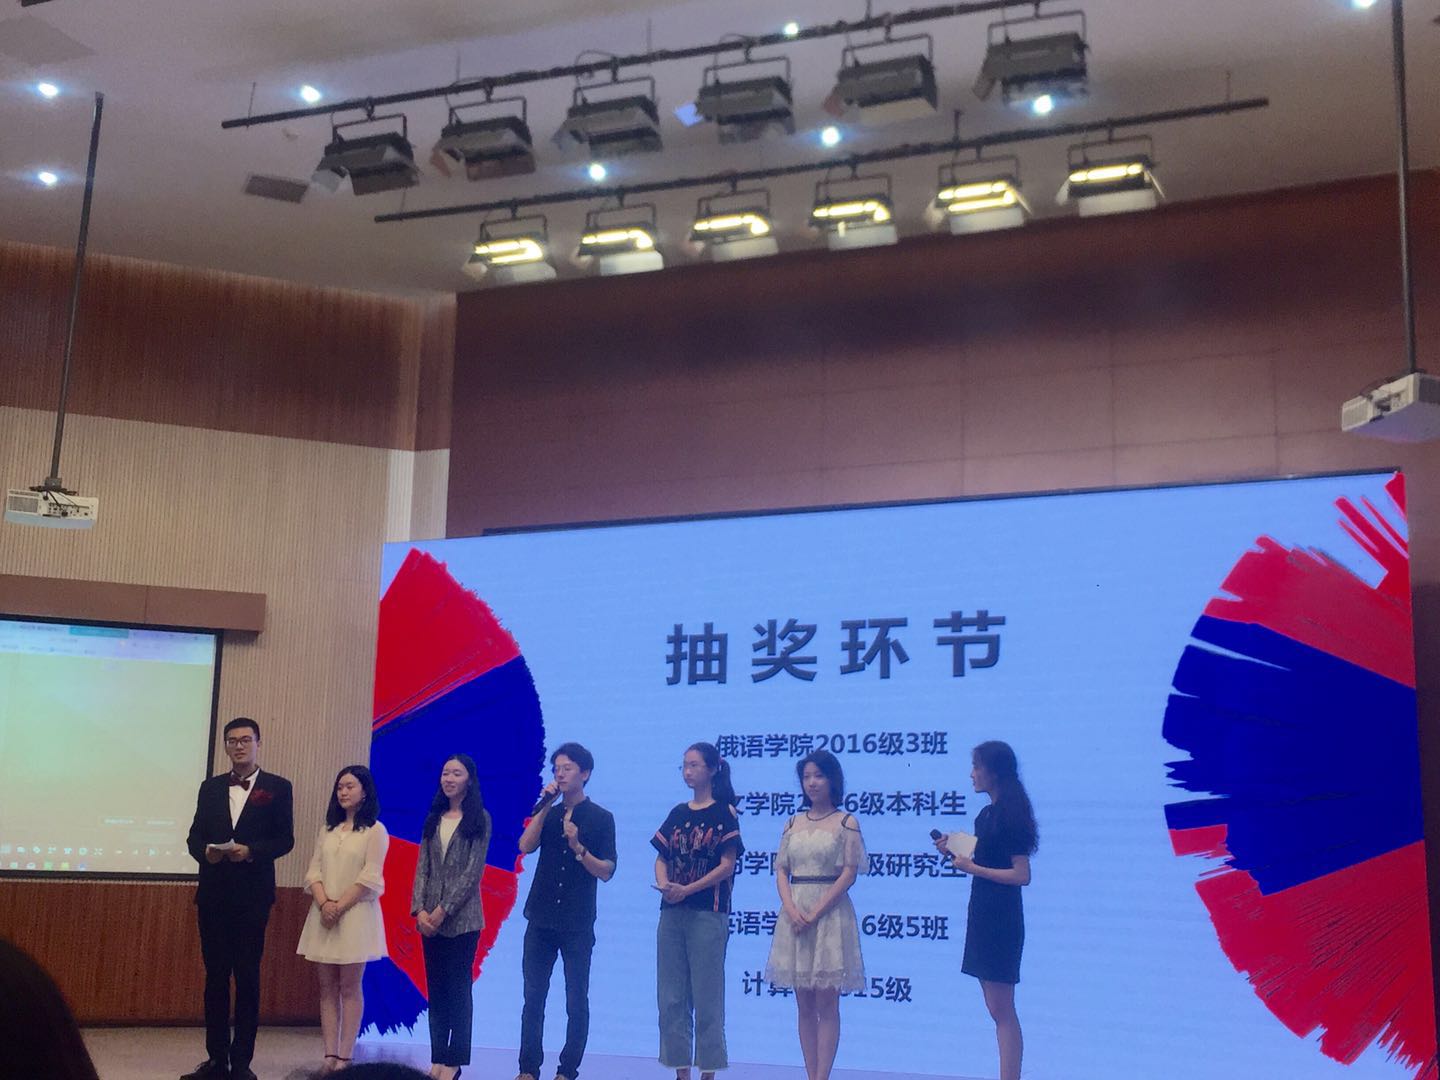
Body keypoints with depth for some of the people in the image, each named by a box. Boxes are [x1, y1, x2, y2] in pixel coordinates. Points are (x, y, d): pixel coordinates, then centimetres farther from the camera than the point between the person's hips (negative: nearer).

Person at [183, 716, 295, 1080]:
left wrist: (250, 851, -18)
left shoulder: (278, 787, 2)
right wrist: (205, 852, -12)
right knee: (215, 976, 8)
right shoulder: (211, 788, 13)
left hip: (252, 896, -4)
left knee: (247, 978, 0)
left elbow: (285, 839, -3)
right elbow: (194, 836, 10)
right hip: (213, 895, 4)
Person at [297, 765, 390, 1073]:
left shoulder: (375, 831, -2)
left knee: (350, 987, -2)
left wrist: (340, 907, -15)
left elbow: (369, 878, -9)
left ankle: (345, 1057, -1)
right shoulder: (328, 829, 14)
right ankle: (330, 1056, 5)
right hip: (324, 916, 5)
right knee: (327, 988, 3)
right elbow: (313, 871, 6)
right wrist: (324, 903, -11)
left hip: (355, 916, -5)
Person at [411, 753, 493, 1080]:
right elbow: (422, 867, 7)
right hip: (430, 918, 5)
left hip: (462, 918, -5)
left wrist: (444, 910, -14)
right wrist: (419, 909, -7)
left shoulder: (479, 818, -2)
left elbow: (474, 870, -9)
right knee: (436, 988, 7)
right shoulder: (433, 819, 12)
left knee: (457, 988, -1)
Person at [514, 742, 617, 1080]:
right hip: (541, 921, 3)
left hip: (577, 925, -3)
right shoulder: (547, 815, 11)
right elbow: (525, 846, -7)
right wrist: (545, 805, -9)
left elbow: (607, 872, -5)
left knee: (576, 1002, 0)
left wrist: (578, 847, -18)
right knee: (533, 998, 4)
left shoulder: (601, 818, 1)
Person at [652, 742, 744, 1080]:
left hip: (708, 912, -6)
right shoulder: (678, 813, 14)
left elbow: (727, 865, -8)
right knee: (671, 996, 6)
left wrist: (687, 889, -16)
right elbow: (662, 857, 13)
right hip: (672, 913, 6)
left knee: (706, 996, -3)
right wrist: (663, 883, -9)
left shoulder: (725, 813, -2)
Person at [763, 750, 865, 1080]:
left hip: (830, 913, -4)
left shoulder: (846, 823, 0)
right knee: (804, 1006, 6)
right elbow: (781, 870, 8)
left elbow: (849, 873, -7)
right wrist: (791, 909, -9)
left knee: (826, 1004, -3)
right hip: (795, 914, 5)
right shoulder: (793, 824, 12)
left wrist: (816, 912, -14)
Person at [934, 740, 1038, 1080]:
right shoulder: (985, 815, 13)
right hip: (982, 915, 9)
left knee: (1001, 1010, -6)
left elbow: (1022, 875, -19)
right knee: (997, 1009, 11)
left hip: (1001, 920, -9)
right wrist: (955, 853, 4)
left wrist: (972, 868, -18)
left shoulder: (1010, 815, -14)